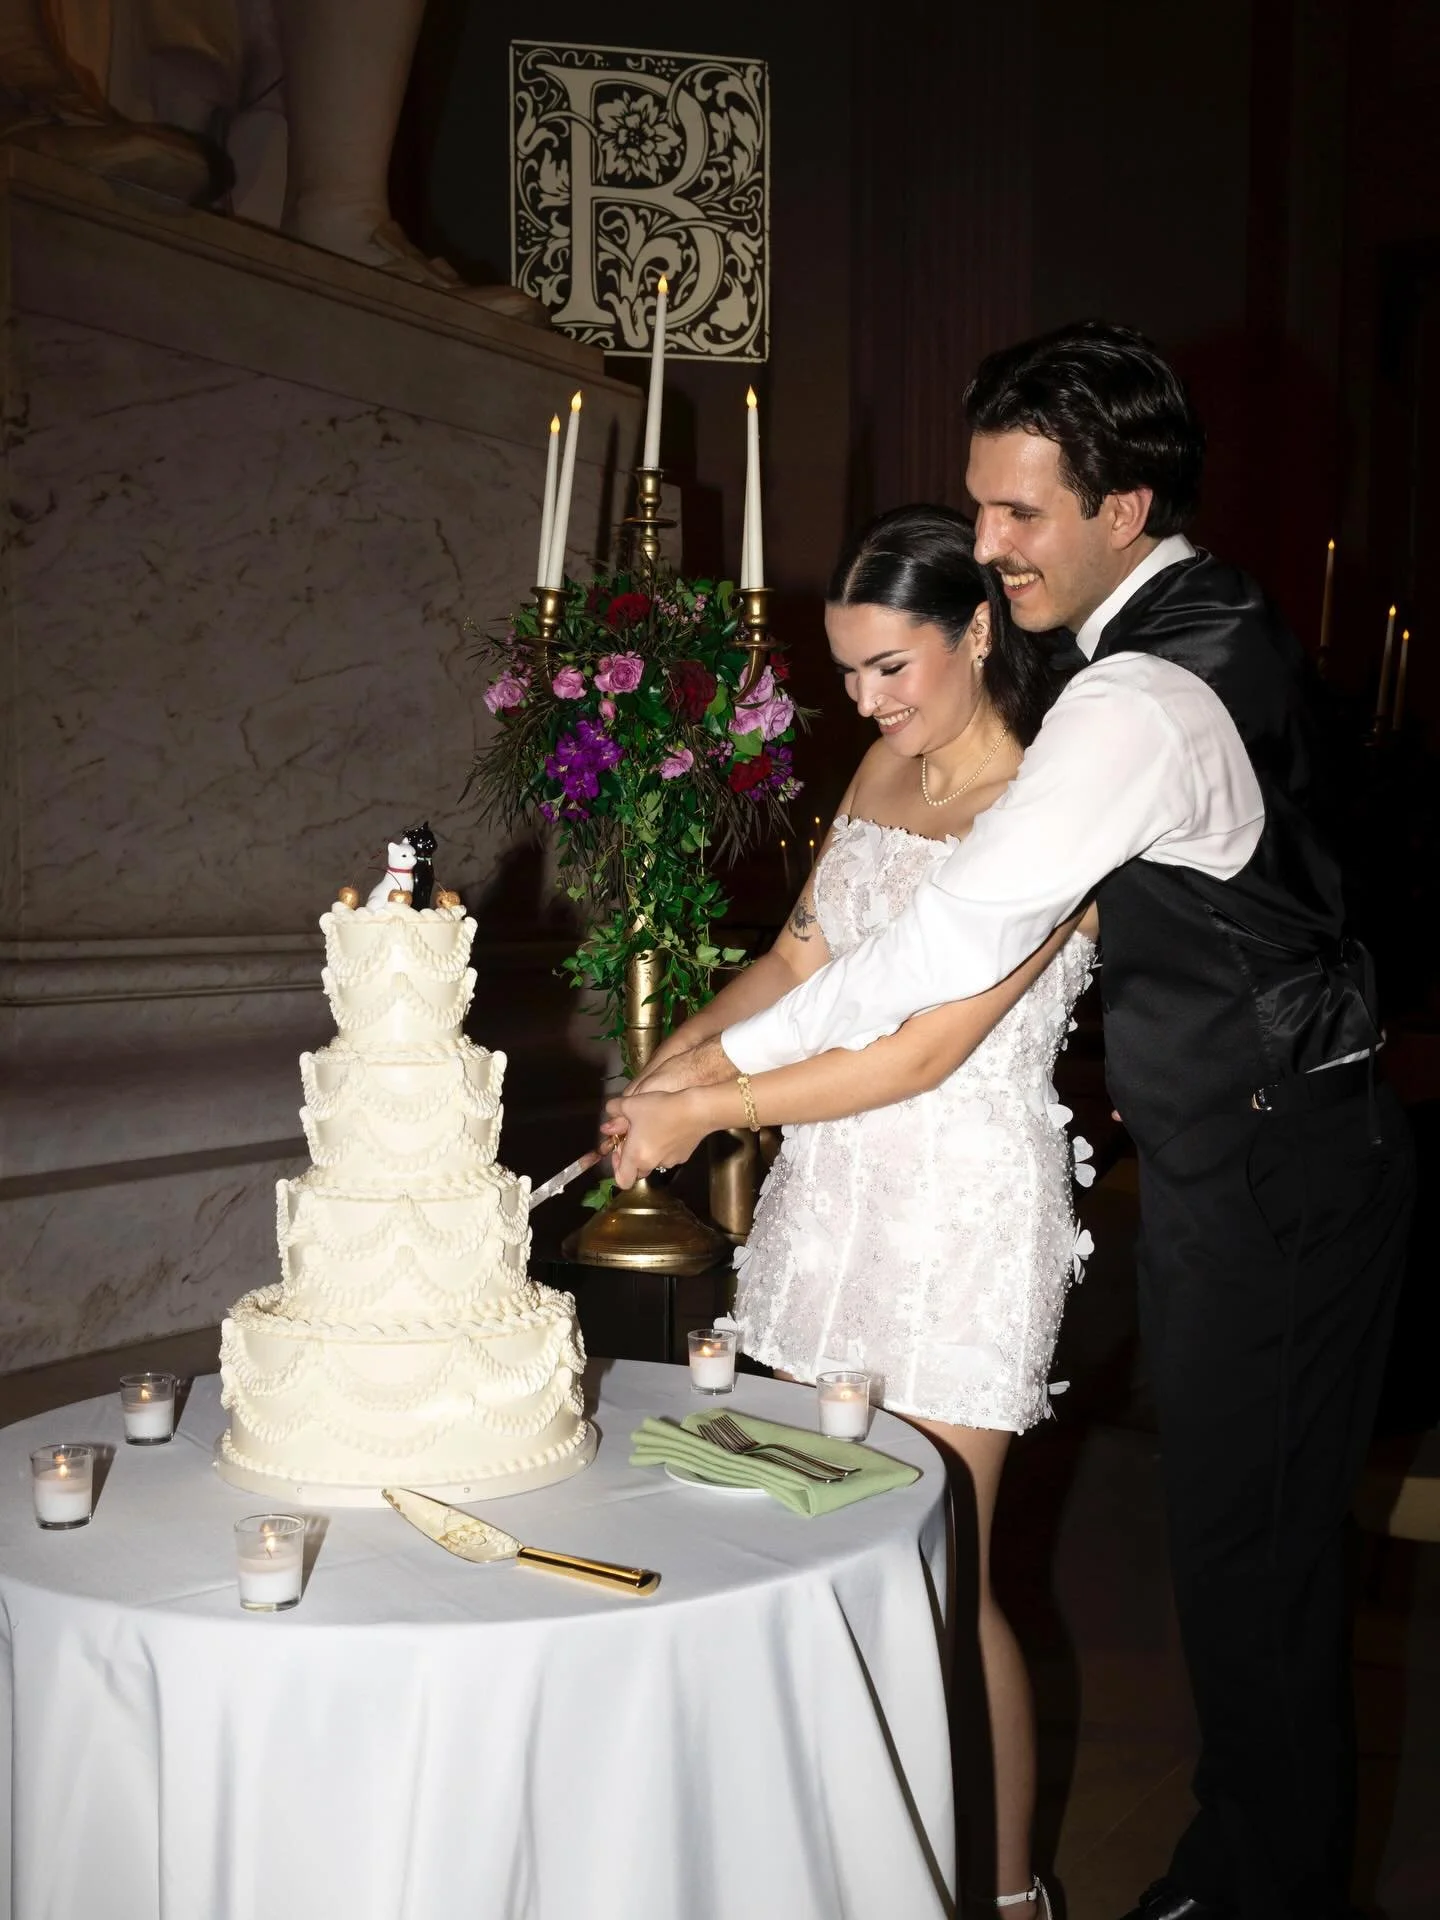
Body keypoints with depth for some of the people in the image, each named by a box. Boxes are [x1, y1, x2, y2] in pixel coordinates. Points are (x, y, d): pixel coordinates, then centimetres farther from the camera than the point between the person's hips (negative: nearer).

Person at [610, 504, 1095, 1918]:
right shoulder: (887, 766, 10)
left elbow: (928, 1049, -18)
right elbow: (804, 954, 16)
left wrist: (714, 1110, -15)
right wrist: (684, 1048, -1)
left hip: (965, 1209, -7)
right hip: (834, 1191, 7)